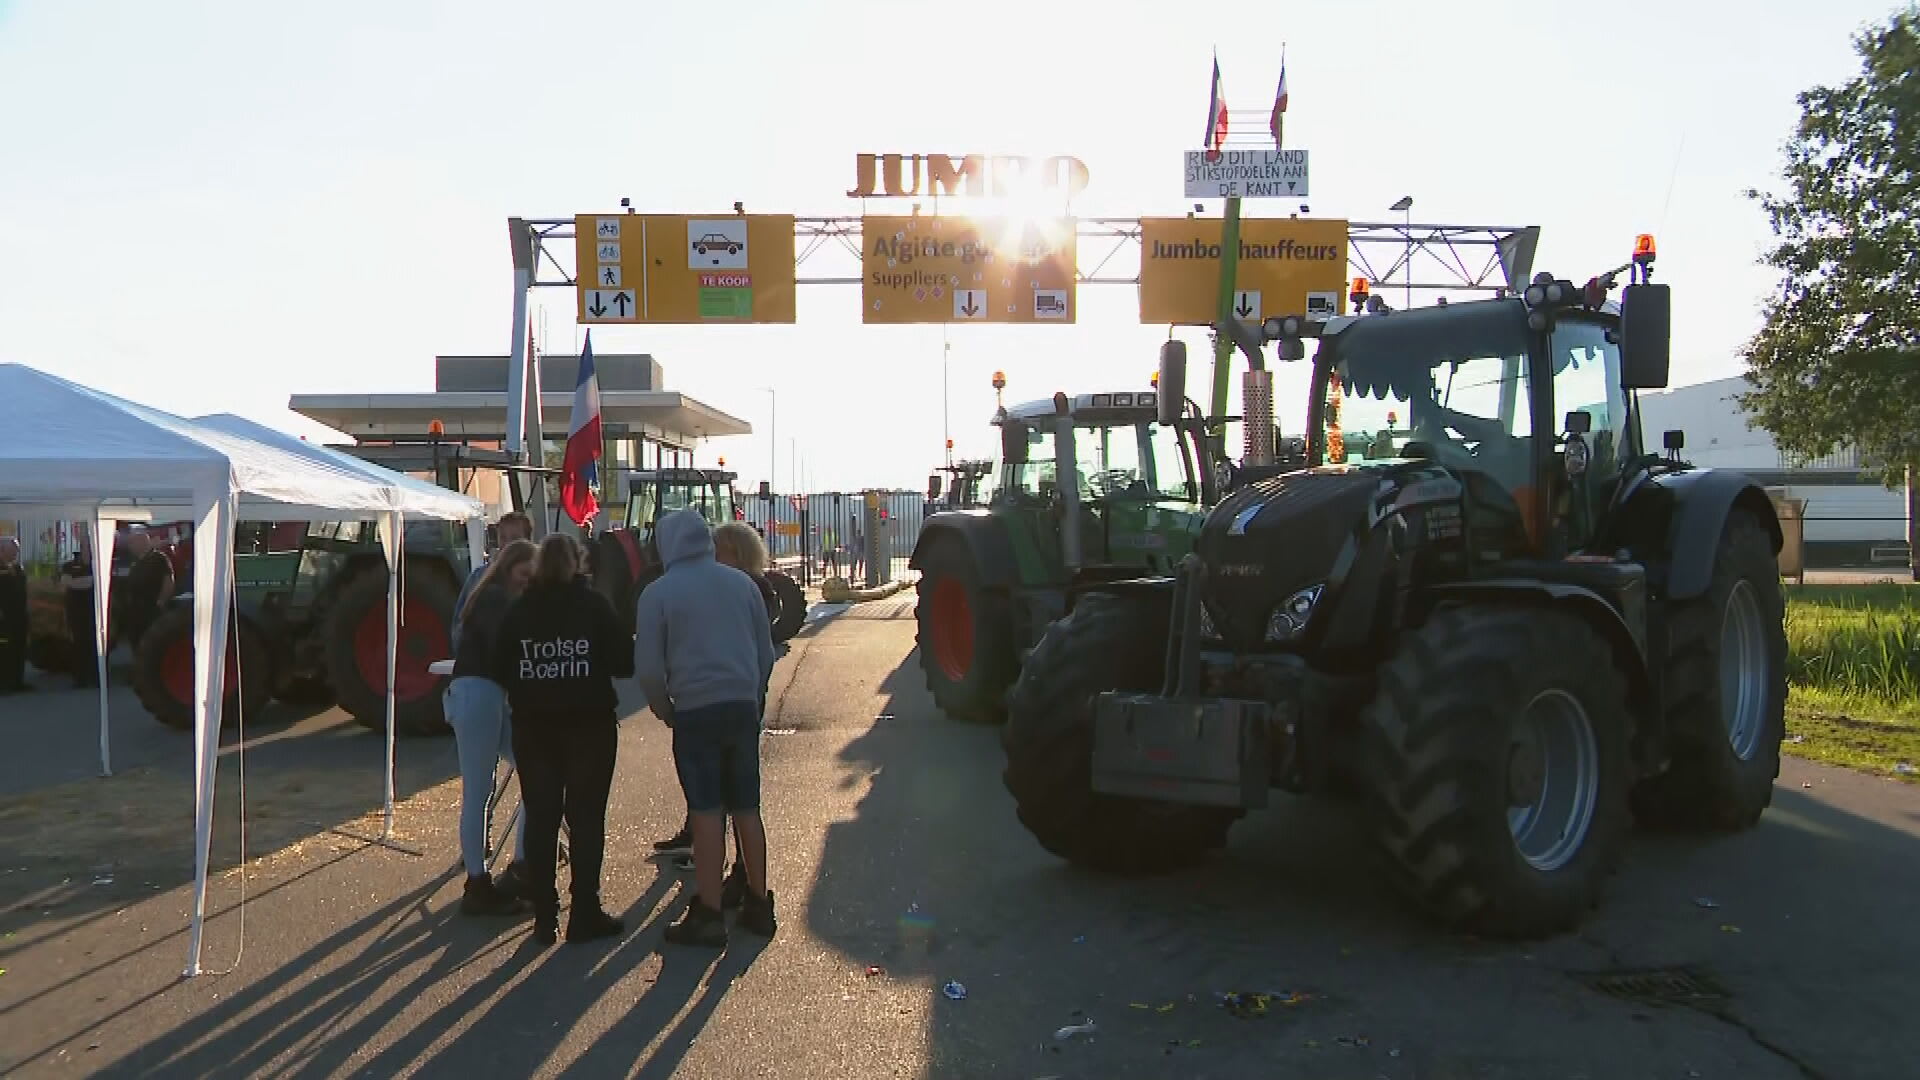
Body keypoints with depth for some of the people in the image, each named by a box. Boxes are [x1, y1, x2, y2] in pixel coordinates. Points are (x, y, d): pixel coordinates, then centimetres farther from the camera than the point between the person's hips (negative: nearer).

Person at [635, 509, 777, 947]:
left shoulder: (658, 592, -4)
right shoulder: (741, 582, 8)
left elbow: (648, 667, -5)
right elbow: (766, 651, 12)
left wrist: (663, 709, 11)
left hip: (695, 712, -4)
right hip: (743, 707, 4)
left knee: (707, 813, 0)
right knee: (747, 809, 12)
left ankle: (710, 914, 5)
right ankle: (758, 903, 21)